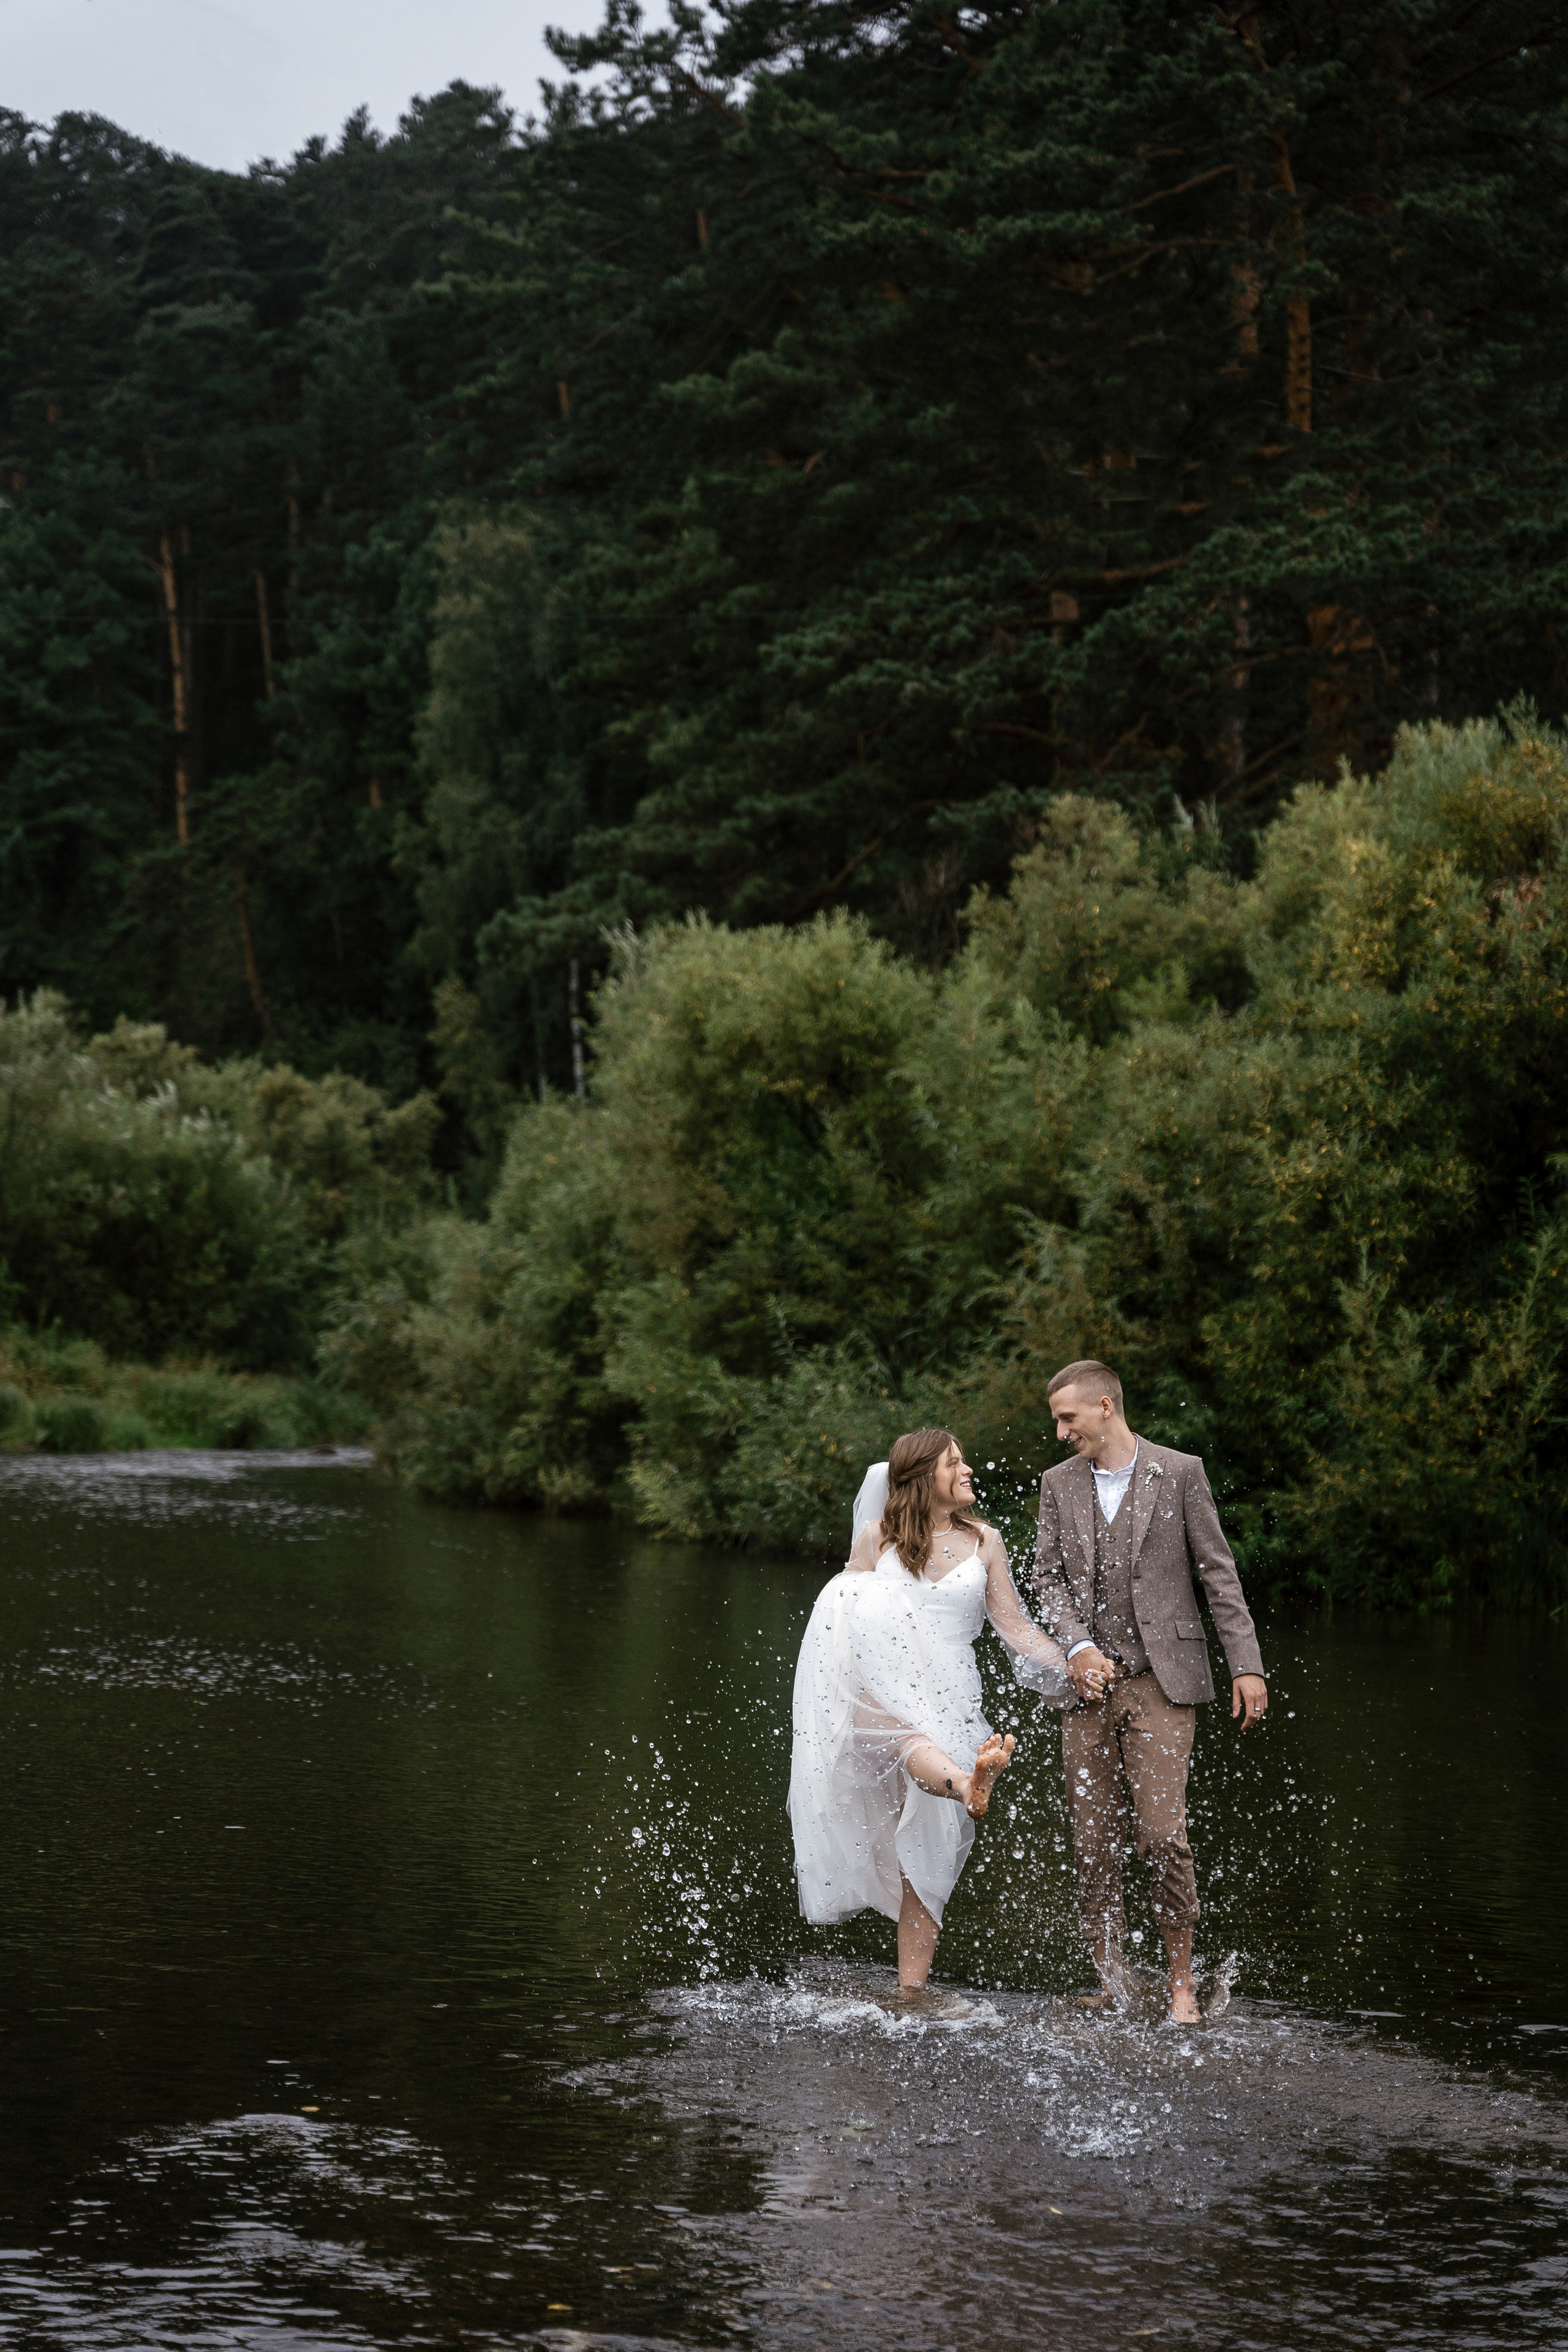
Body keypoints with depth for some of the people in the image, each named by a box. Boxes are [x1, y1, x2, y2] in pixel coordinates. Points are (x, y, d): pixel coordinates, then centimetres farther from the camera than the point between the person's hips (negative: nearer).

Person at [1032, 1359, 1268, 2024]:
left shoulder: (1179, 1472, 0)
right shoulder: (1059, 1483, 11)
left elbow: (1218, 1571, 0)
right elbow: (1050, 1578, 9)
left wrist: (1246, 1664, -5)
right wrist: (1077, 1648, -9)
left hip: (1161, 1680, -4)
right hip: (1090, 1684, 4)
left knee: (1161, 1836, -13)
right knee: (1092, 1845, 2)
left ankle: (1181, 1981, 1)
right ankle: (1112, 1988, 11)